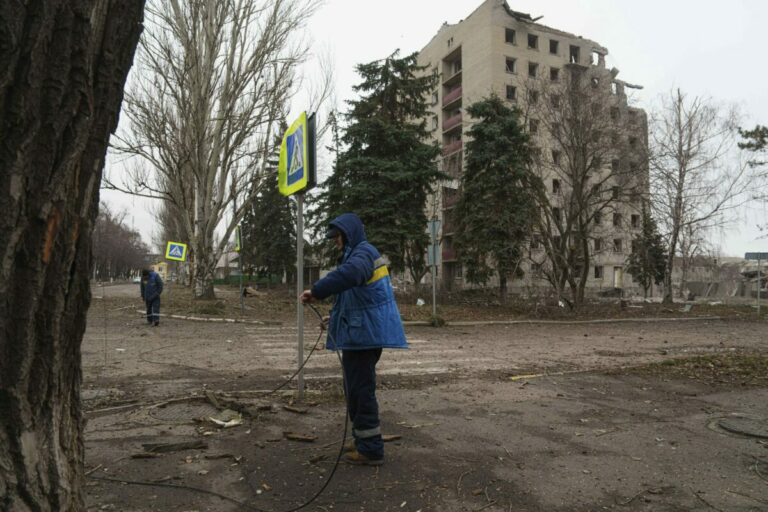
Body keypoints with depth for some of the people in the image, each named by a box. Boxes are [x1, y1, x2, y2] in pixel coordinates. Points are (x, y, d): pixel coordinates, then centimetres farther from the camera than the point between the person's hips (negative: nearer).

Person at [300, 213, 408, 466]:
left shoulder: (363, 252, -14)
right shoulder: (357, 254, 20)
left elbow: (348, 274, -38)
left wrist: (317, 291, -32)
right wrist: (335, 317, 24)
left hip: (364, 333, -10)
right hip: (362, 331, 10)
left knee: (361, 389, -4)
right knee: (357, 388, 16)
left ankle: (371, 449, 5)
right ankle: (365, 442, 26)